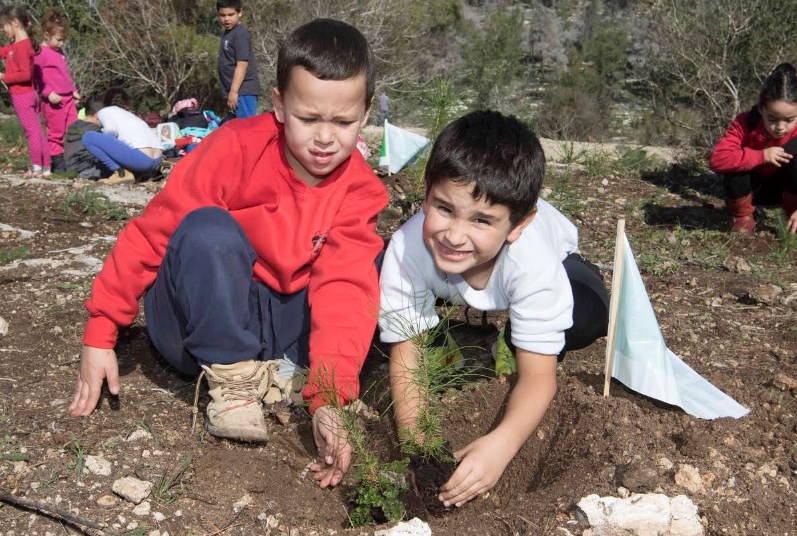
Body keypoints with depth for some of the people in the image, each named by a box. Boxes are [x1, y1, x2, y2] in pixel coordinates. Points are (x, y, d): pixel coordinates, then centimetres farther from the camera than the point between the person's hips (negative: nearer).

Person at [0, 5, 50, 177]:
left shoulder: (21, 47, -17)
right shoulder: (15, 45, 12)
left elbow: (25, 74, -23)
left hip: (22, 96, -9)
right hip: (30, 94, 9)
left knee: (31, 132, -3)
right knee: (37, 132, 10)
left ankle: (37, 168, 3)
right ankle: (46, 168, 15)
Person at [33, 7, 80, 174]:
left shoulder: (59, 52, 16)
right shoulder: (40, 53, -11)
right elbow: (36, 77, -15)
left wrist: (74, 90, 17)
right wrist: (48, 93, -21)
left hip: (68, 98, 8)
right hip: (53, 101, -8)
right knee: (55, 133, 0)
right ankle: (57, 162, 8)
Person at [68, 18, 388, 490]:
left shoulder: (360, 191, -10)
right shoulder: (235, 149, -20)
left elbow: (344, 288, -22)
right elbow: (150, 234, -14)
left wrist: (328, 400, -35)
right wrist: (101, 332, -14)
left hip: (278, 322, 3)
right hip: (199, 322, -3)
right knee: (208, 228, -34)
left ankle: (280, 368, -16)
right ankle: (233, 379, -22)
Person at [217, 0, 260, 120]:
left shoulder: (240, 34, -14)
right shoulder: (228, 33, 14)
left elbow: (242, 64, -20)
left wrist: (234, 91, -22)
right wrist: (231, 91, 18)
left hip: (243, 91, -10)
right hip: (235, 90, 10)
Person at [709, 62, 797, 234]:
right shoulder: (745, 124, -27)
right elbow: (717, 159, -39)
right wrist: (762, 156, -41)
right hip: (750, 188, -1)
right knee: (736, 162, -33)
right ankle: (743, 218, -9)